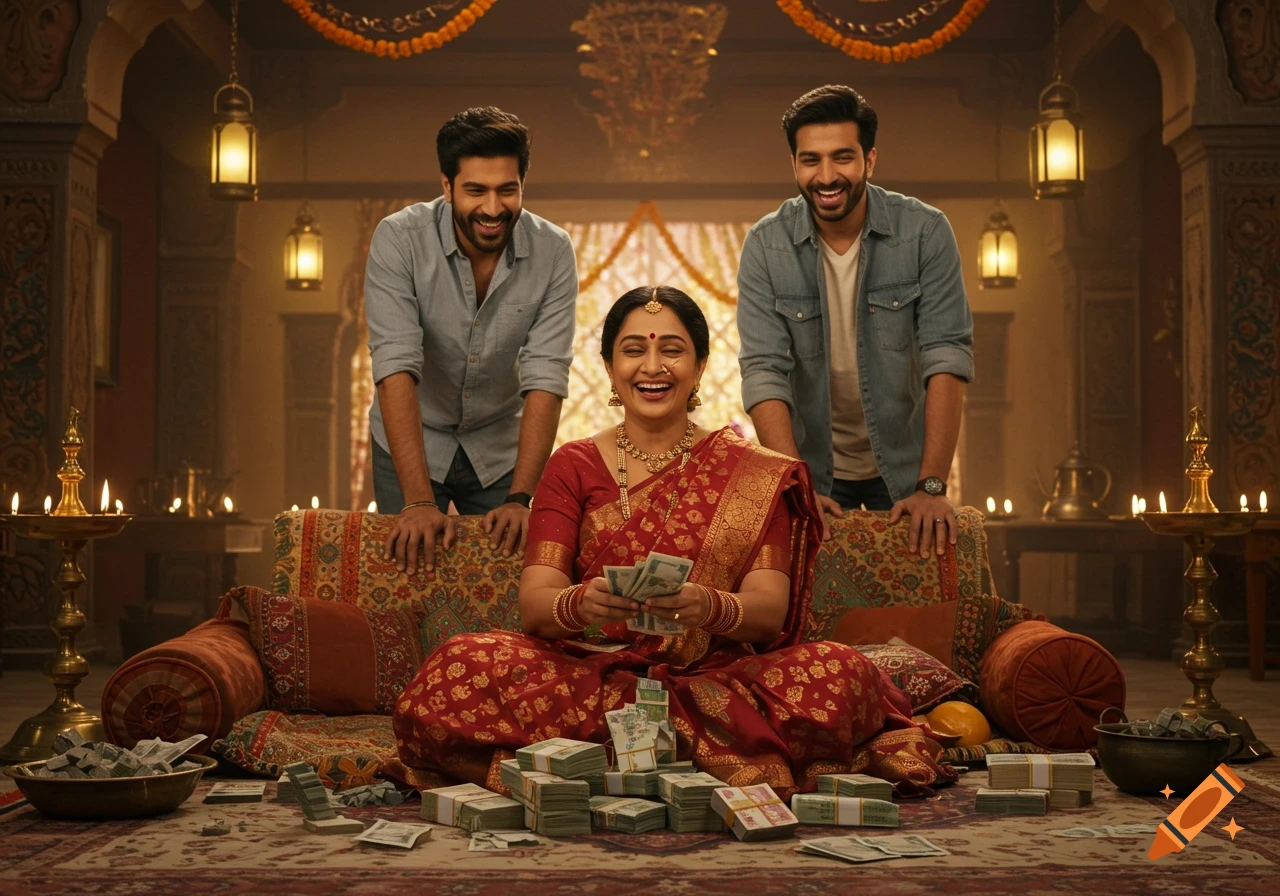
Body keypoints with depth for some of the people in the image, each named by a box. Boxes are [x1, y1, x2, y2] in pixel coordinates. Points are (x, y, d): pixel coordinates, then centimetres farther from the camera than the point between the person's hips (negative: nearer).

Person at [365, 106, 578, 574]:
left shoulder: (553, 252, -17)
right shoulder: (398, 240, -22)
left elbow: (545, 378, -20)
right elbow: (396, 365, -29)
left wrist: (519, 498, -30)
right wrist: (419, 500, -38)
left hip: (499, 447, 1)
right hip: (412, 443, -1)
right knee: (410, 560, -1)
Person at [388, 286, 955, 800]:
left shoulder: (754, 475, 10)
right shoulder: (573, 467, 11)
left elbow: (770, 609, -4)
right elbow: (533, 603, -3)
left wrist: (709, 607, -28)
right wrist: (582, 604, -27)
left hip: (715, 684, 0)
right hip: (590, 682, 0)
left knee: (840, 676, -30)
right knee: (462, 667, -29)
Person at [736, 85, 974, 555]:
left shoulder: (925, 232, -13)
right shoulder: (766, 245, -11)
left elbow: (947, 356, -18)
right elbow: (764, 371, -17)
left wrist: (932, 486, -26)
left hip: (903, 463, 0)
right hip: (812, 464, 0)